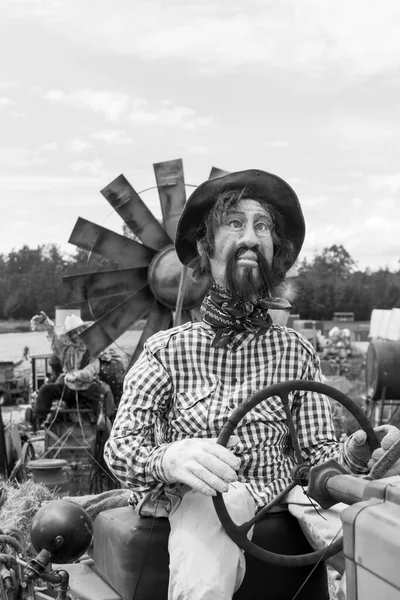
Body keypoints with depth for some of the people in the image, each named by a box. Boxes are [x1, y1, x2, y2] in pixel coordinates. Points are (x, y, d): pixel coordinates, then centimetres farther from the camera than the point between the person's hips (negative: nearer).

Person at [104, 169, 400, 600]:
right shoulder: (167, 349, 2)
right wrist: (170, 459, -28)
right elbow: (120, 446, -5)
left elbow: (318, 451, 5)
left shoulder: (296, 353, 7)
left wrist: (355, 455, -20)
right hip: (197, 500, -3)